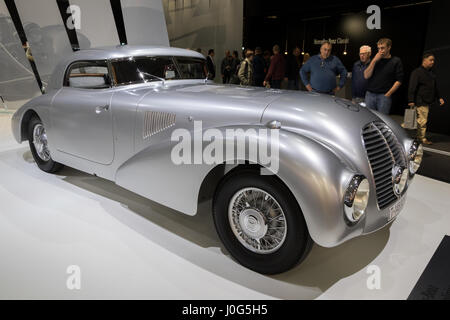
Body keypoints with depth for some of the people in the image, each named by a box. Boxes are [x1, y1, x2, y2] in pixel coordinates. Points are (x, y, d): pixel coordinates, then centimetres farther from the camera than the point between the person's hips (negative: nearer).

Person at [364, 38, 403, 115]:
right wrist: (374, 61, -6)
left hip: (384, 96, -3)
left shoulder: (396, 61, 3)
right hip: (370, 94, 3)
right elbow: (366, 76, 2)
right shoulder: (375, 59, 14)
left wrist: (388, 94, -8)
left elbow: (399, 80, -1)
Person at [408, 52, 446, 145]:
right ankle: (422, 138, 3)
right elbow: (412, 88, -14)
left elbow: (435, 88, 26)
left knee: (421, 120, 12)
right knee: (422, 120, -6)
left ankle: (419, 137, 19)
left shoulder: (431, 73, 19)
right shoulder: (417, 72, -8)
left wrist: (439, 98, 19)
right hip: (420, 102, -8)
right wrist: (411, 101, -19)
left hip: (428, 102, 8)